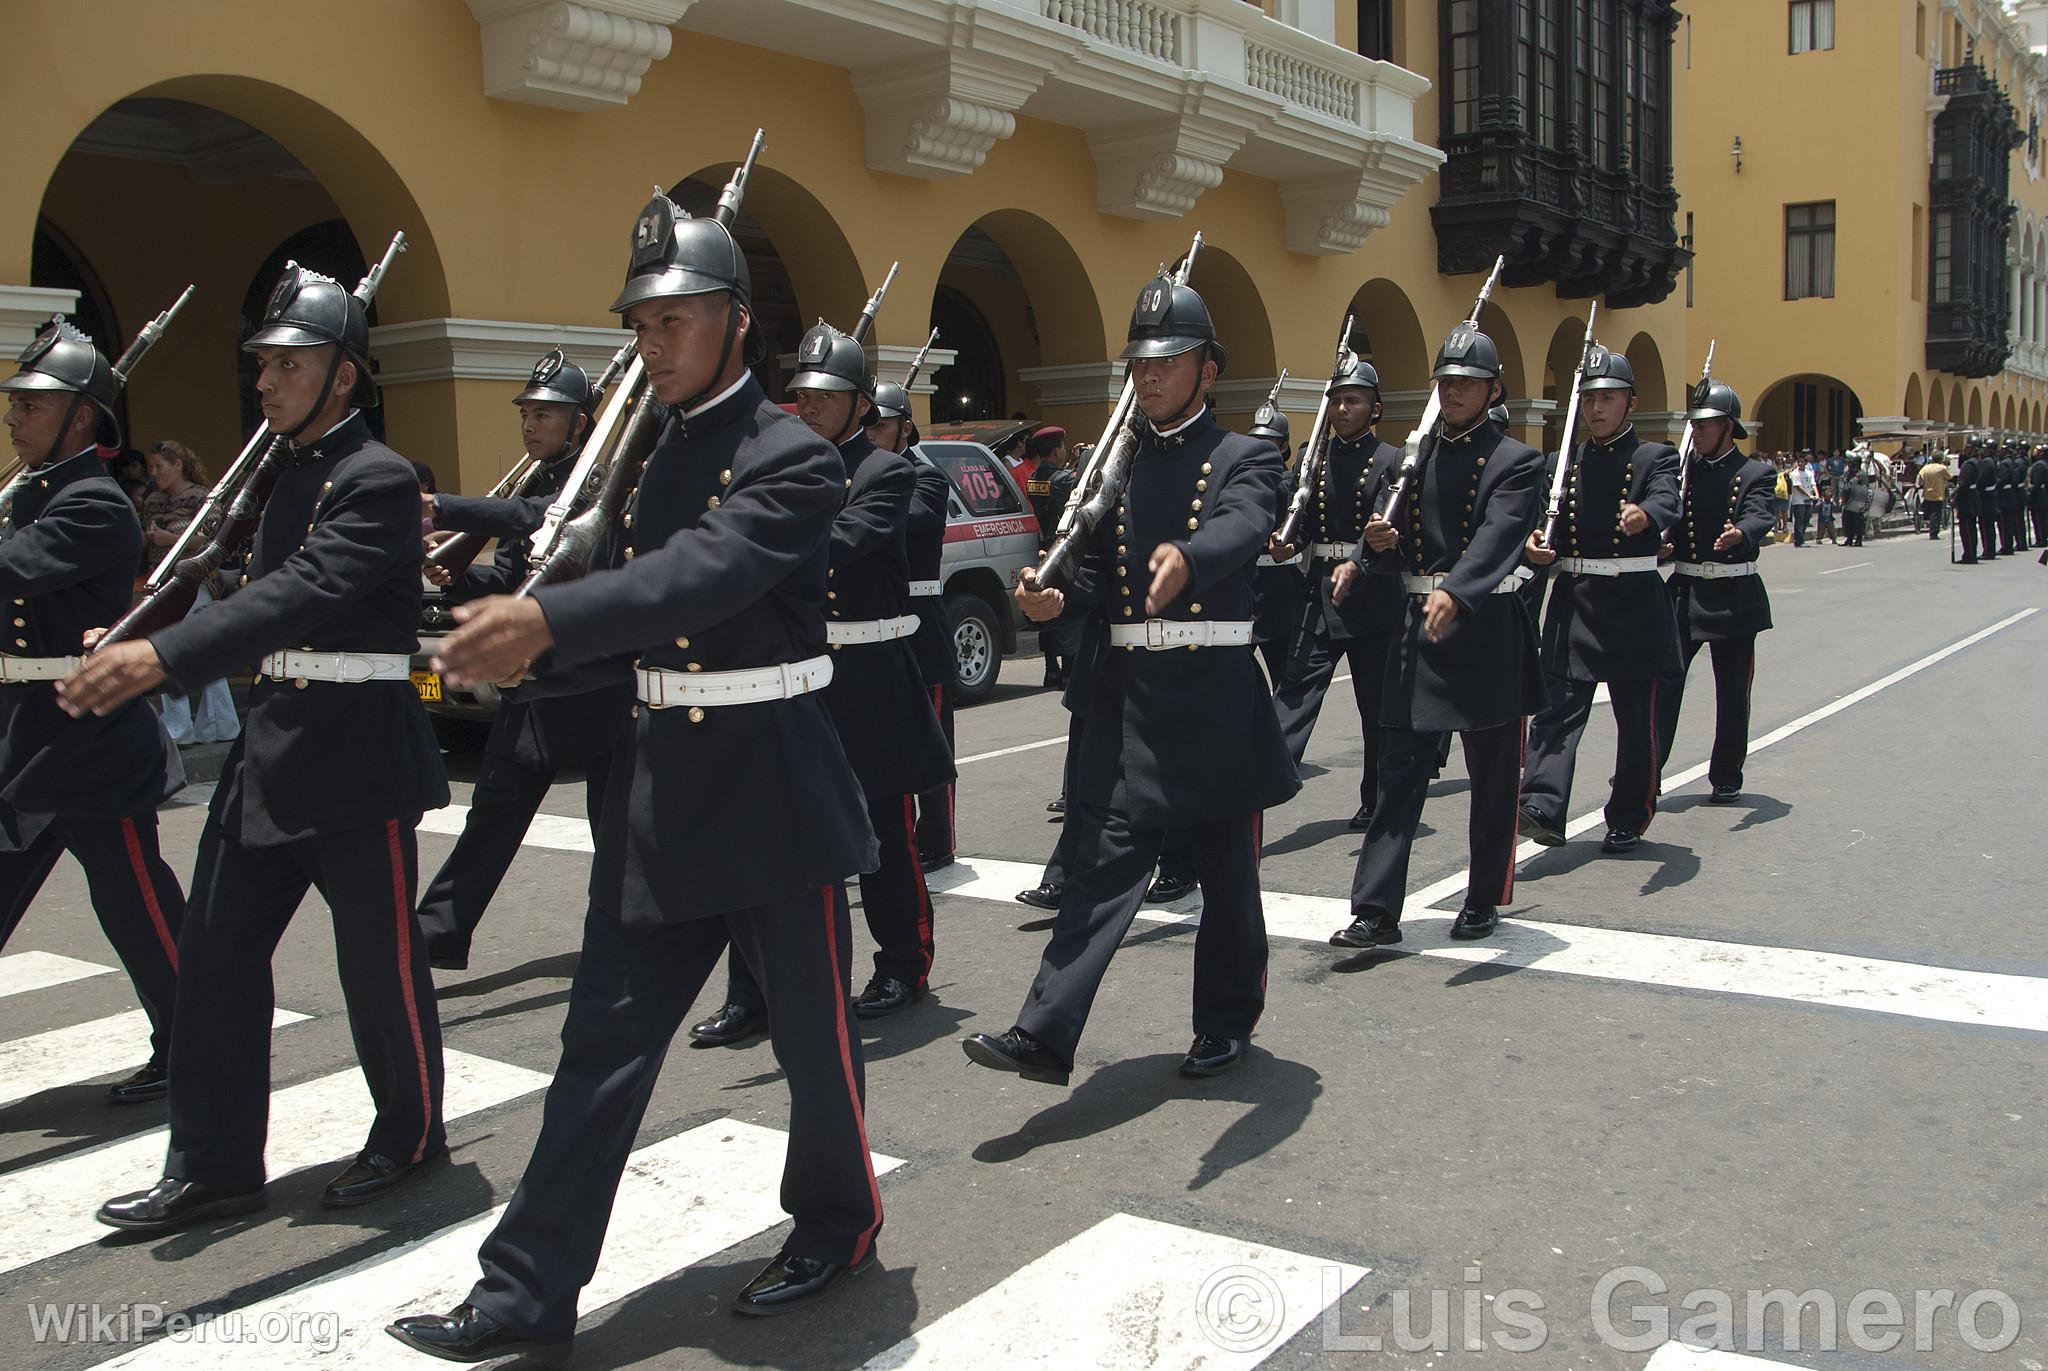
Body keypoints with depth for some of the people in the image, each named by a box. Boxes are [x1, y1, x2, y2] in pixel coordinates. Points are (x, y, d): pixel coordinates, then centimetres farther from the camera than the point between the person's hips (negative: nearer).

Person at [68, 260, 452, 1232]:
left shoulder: (378, 479, -13)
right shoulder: (290, 474, 14)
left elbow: (306, 594, -26)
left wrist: (162, 656, -34)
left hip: (358, 751, -9)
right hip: (270, 741, 9)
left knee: (378, 958, 4)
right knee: (215, 953, 8)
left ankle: (411, 1133, 24)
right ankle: (213, 1167, 19)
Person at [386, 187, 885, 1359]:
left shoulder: (794, 459, -13)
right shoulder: (647, 455, 11)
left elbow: (705, 576, -29)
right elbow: (627, 583, 12)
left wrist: (547, 621, -41)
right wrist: (511, 642, -6)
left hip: (773, 786, -6)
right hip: (659, 781, 7)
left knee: (811, 1030, 10)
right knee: (604, 1043, 8)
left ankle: (838, 1223, 33)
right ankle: (530, 1293, 16)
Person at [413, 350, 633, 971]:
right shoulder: (533, 489, 16)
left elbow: (542, 519, -28)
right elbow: (504, 582, 15)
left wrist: (441, 509, -32)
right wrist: (452, 577, -6)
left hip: (598, 685, -7)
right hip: (532, 688, 7)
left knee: (617, 828, 4)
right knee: (491, 819, 7)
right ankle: (439, 934, 12)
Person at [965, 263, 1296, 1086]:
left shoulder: (1243, 459, 0)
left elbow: (1242, 530, -23)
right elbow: (1097, 573, 13)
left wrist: (1185, 557, -45)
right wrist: (1056, 600, -10)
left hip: (1213, 696, -3)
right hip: (1123, 697, 3)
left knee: (1226, 873, 11)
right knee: (1102, 861, -4)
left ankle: (1226, 1023, 28)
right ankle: (1045, 1036, -8)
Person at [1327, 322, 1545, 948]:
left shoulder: (1516, 462, -5)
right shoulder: (1415, 457, 11)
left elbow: (1497, 539, -23)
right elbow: (1391, 542, 12)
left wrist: (1455, 593, -40)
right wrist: (1374, 547, -14)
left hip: (1486, 632, -4)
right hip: (1418, 626, 4)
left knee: (1493, 779, 8)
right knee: (1399, 772, 0)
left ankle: (1484, 901, 24)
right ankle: (1376, 911, 1)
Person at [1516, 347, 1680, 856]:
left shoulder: (1654, 458, 0)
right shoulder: (1566, 462, 11)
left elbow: (1667, 503, -21)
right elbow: (1546, 523, 6)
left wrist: (1644, 515, -44)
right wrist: (1536, 548, -18)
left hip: (1634, 605, -2)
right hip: (1573, 602, 2)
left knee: (1636, 720, 7)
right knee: (1558, 708, -10)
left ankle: (1628, 819, 21)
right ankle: (1543, 808, -19)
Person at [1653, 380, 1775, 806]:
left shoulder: (1755, 473, -1)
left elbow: (1759, 517, -20)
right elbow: (1665, 520, 6)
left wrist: (1739, 534, -42)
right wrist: (1658, 543, -18)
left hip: (1734, 596, -1)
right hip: (1684, 591, 1)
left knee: (1732, 692, 7)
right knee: (1663, 680, -9)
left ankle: (1726, 778, 20)